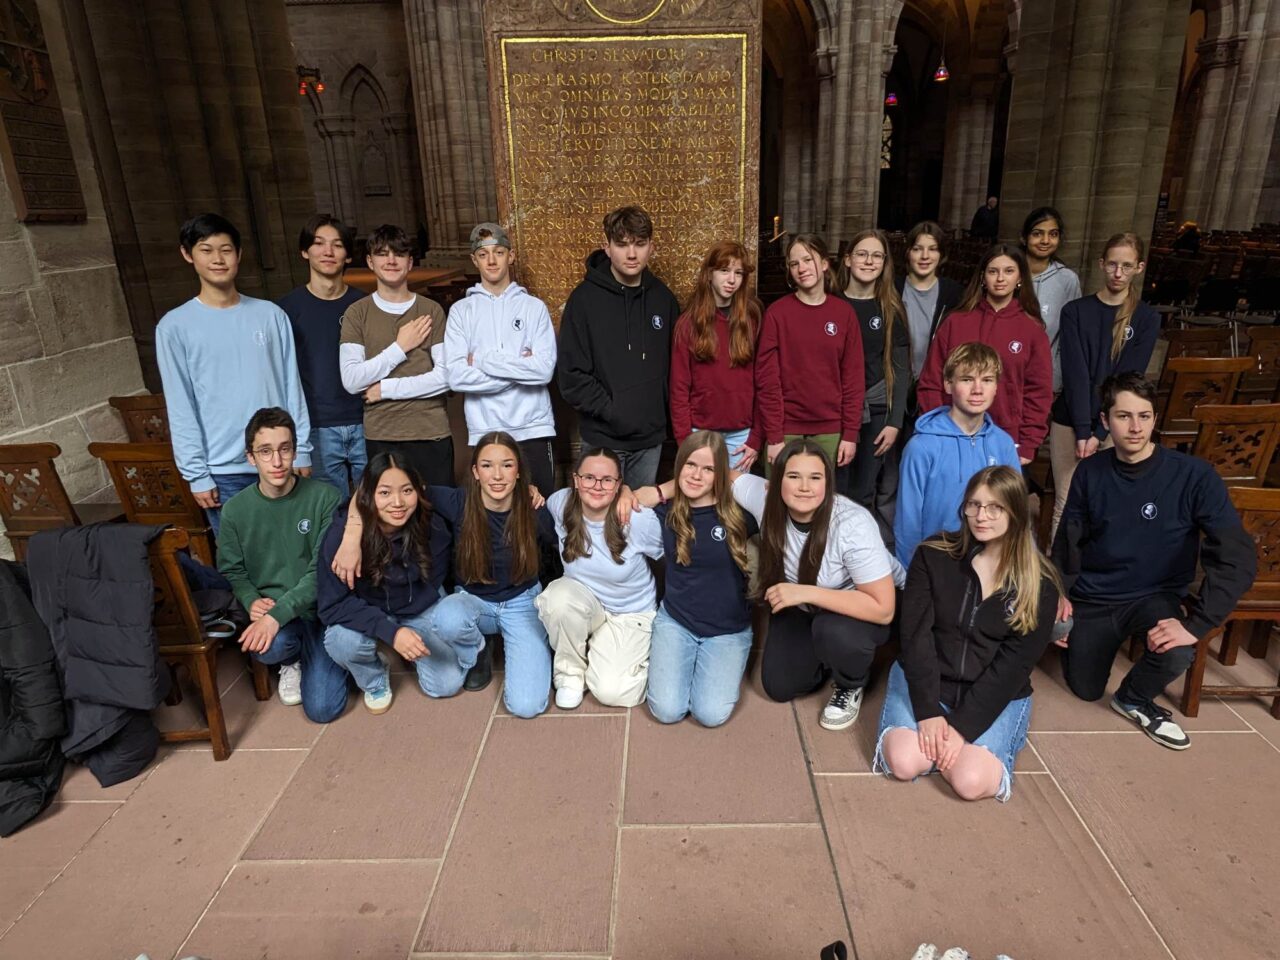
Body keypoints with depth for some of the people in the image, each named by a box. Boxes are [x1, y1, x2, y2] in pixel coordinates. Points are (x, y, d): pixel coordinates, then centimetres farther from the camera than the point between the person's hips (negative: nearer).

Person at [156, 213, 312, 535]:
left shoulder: (271, 314, 5)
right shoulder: (174, 327, -1)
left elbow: (292, 386, 5)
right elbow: (180, 408, -3)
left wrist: (301, 449, 2)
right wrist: (196, 473, -6)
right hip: (223, 470, -2)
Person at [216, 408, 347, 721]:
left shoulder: (324, 498, -11)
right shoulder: (234, 510, -2)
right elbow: (232, 571, 7)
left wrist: (280, 613, -25)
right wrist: (252, 601, -14)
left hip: (319, 608, -1)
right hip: (268, 610, 2)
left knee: (322, 708, -12)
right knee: (270, 646, -35)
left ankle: (309, 655, 22)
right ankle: (292, 660, 6)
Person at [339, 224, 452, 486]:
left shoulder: (431, 310, 2)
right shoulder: (357, 313, 3)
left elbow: (445, 377, -6)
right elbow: (351, 380, -6)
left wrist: (386, 389, -9)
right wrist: (400, 347, -9)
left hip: (432, 434, 0)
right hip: (380, 437, 0)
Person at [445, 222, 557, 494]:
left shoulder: (534, 306, 3)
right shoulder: (461, 310, 4)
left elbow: (545, 369, -10)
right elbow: (457, 376, -7)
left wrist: (483, 360, -9)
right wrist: (520, 369, -10)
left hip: (533, 428, 0)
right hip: (483, 432, 1)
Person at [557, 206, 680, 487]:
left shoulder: (663, 298, 5)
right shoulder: (585, 298, -7)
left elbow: (675, 362, 11)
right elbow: (570, 373, -10)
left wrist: (669, 411, 1)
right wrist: (609, 410, -14)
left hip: (651, 435, 4)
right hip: (603, 437, -3)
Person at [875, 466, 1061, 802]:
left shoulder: (1040, 584, -7)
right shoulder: (933, 555, -6)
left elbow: (1014, 665, -10)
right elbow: (916, 636, -9)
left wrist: (962, 725, -18)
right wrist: (928, 711, -19)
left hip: (998, 697, 0)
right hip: (924, 682, 0)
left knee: (971, 781, -22)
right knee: (905, 762, -23)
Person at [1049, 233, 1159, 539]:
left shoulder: (1147, 319, 2)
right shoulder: (1076, 311, 1)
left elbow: (1129, 379, -5)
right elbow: (1075, 373, -7)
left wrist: (1099, 433, -13)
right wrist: (1082, 430, -15)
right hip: (1069, 422, 0)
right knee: (1065, 504, 2)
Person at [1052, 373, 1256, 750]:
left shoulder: (1194, 475, -18)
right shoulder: (1090, 472, -9)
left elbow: (1239, 558, -23)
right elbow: (1068, 542, 4)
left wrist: (1195, 624, -31)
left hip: (1157, 596, -2)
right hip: (1092, 598, 2)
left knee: (1176, 654, -33)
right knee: (1085, 690, 9)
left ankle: (1134, 698, 2)